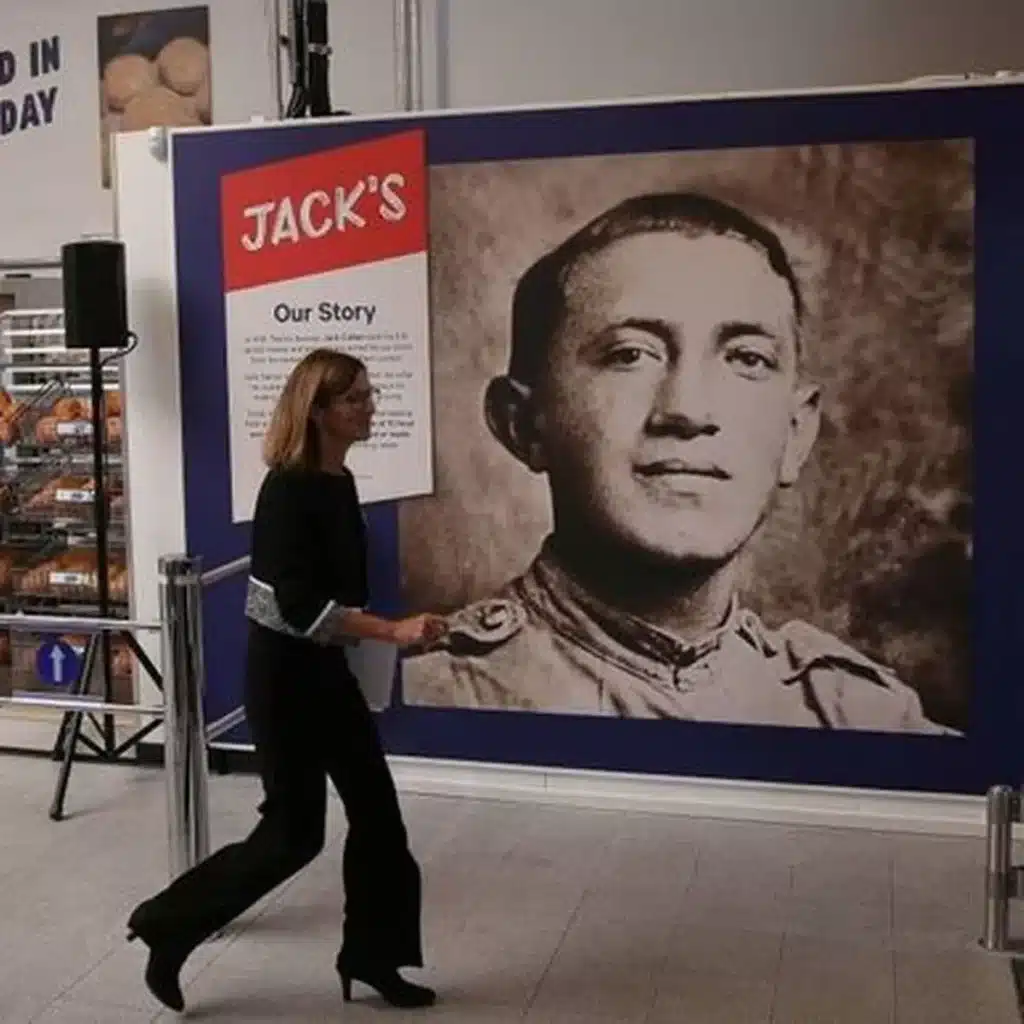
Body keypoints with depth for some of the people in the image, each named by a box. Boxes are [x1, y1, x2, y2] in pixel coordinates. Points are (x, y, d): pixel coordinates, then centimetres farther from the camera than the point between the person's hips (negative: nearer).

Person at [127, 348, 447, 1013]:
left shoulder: (341, 483, 5)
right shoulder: (287, 490, -21)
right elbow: (301, 605, -28)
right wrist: (394, 631, -33)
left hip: (326, 668, 8)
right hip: (284, 672, -8)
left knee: (377, 810, 10)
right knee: (294, 832, 2)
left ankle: (372, 955, 25)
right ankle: (168, 927, 20)